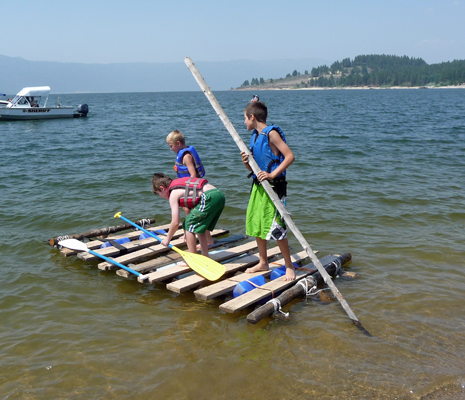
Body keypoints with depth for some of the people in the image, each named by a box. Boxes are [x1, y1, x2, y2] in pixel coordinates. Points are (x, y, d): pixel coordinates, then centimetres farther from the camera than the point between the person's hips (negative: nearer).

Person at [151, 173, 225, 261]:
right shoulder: (180, 185, 26)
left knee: (188, 225, 2)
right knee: (199, 226, 23)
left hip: (209, 198, -9)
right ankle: (205, 256, 27)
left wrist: (167, 239, 13)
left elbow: (175, 222, -3)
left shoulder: (173, 194, 0)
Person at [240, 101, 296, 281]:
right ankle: (263, 262, 28)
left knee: (275, 228, -9)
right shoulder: (255, 136, 14)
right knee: (255, 224, 13)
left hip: (273, 186, -9)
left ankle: (289, 266, 7)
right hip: (258, 186, 9)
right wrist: (247, 162, -4)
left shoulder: (271, 133, -12)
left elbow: (290, 156, -19)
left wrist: (272, 174, -24)